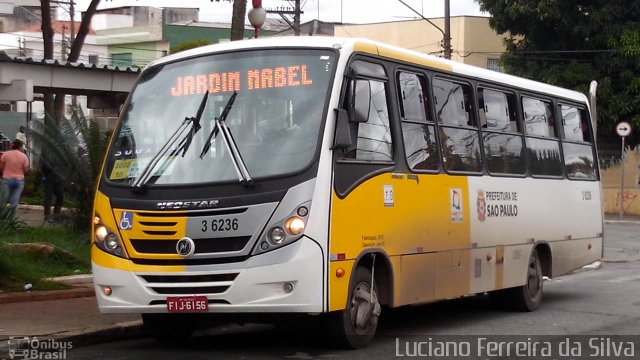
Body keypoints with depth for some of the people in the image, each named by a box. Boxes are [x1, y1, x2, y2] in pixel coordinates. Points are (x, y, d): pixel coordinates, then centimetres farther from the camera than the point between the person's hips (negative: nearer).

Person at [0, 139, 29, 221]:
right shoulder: (24, 156, -4)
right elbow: (26, 170, -1)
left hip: (7, 179, 0)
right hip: (19, 180, 0)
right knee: (15, 202, 2)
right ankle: (13, 219, 1)